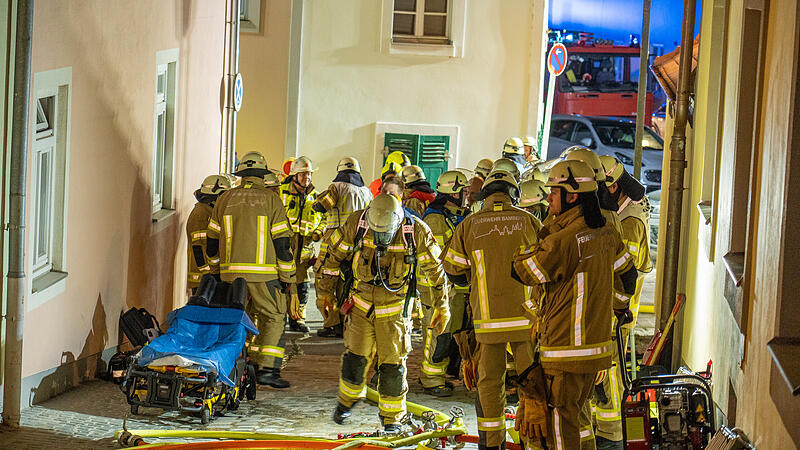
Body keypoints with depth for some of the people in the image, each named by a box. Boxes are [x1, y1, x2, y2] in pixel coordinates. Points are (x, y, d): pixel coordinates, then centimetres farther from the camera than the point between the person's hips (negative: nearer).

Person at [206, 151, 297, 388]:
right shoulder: (271, 200, -3)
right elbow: (282, 241, -4)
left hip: (230, 271, 4)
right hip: (264, 272, -3)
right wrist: (287, 276, 2)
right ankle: (267, 369, -6)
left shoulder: (224, 199, 8)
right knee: (272, 318, 4)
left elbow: (212, 239, 13)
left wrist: (214, 270, 26)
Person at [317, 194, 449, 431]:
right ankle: (347, 400, 26)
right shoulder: (357, 224, -14)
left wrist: (441, 306, 3)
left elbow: (435, 269, -3)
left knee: (392, 363, -2)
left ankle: (392, 418, 15)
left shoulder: (416, 232, -17)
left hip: (395, 307, -1)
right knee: (356, 356, -3)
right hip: (362, 302, 1)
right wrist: (326, 289, 11)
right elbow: (335, 254, 3)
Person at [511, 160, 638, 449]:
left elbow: (521, 270, -10)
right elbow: (626, 274, 21)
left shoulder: (563, 240, -21)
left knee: (560, 417, 1)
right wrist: (619, 306, 38)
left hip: (565, 349, -8)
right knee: (578, 411, 21)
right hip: (598, 343, 8)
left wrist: (543, 236, -3)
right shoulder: (606, 234, 5)